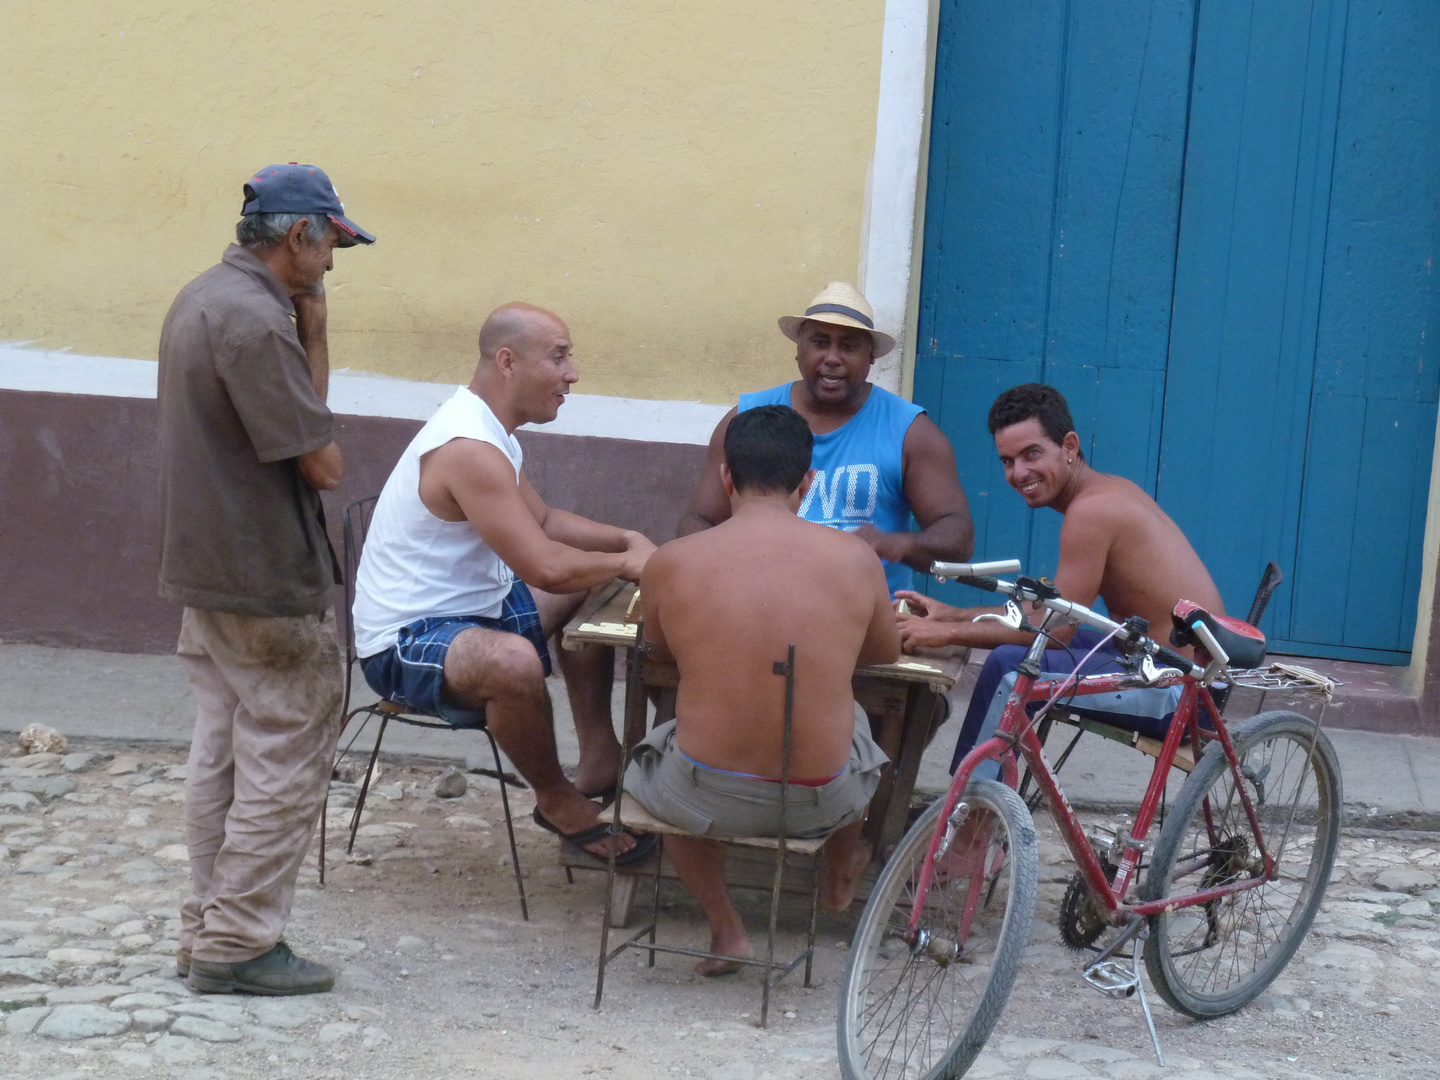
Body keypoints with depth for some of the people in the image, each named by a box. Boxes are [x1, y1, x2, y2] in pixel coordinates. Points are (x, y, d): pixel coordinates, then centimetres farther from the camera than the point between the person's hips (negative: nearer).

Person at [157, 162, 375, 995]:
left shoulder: (203, 298, 10)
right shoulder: (255, 321, -22)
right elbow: (325, 463, -20)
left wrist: (309, 340, -1)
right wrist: (316, 338, -11)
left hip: (208, 572, 10)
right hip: (269, 584, -10)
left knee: (222, 753, 16)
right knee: (287, 761, 0)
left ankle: (210, 927, 24)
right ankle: (237, 944, 5)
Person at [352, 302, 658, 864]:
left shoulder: (485, 431, 9)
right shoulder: (468, 449, -26)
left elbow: (543, 521, 22)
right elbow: (546, 568, -30)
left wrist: (627, 539, 6)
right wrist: (625, 563, -12)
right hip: (404, 641, -12)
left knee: (589, 590, 20)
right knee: (514, 664, -40)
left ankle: (600, 760, 20)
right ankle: (558, 803, -13)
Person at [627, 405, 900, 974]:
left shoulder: (671, 563, -8)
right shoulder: (856, 558, -6)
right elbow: (885, 652, 14)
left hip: (704, 800, -1)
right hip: (819, 802, 2)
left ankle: (725, 929, 30)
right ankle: (841, 874, 56)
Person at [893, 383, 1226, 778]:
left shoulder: (1091, 509, -17)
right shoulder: (1110, 489, 13)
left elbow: (1056, 628, -17)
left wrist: (948, 633, -11)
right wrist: (954, 615, 12)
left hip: (1182, 690, -11)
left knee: (1010, 667, -18)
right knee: (1023, 641, 20)